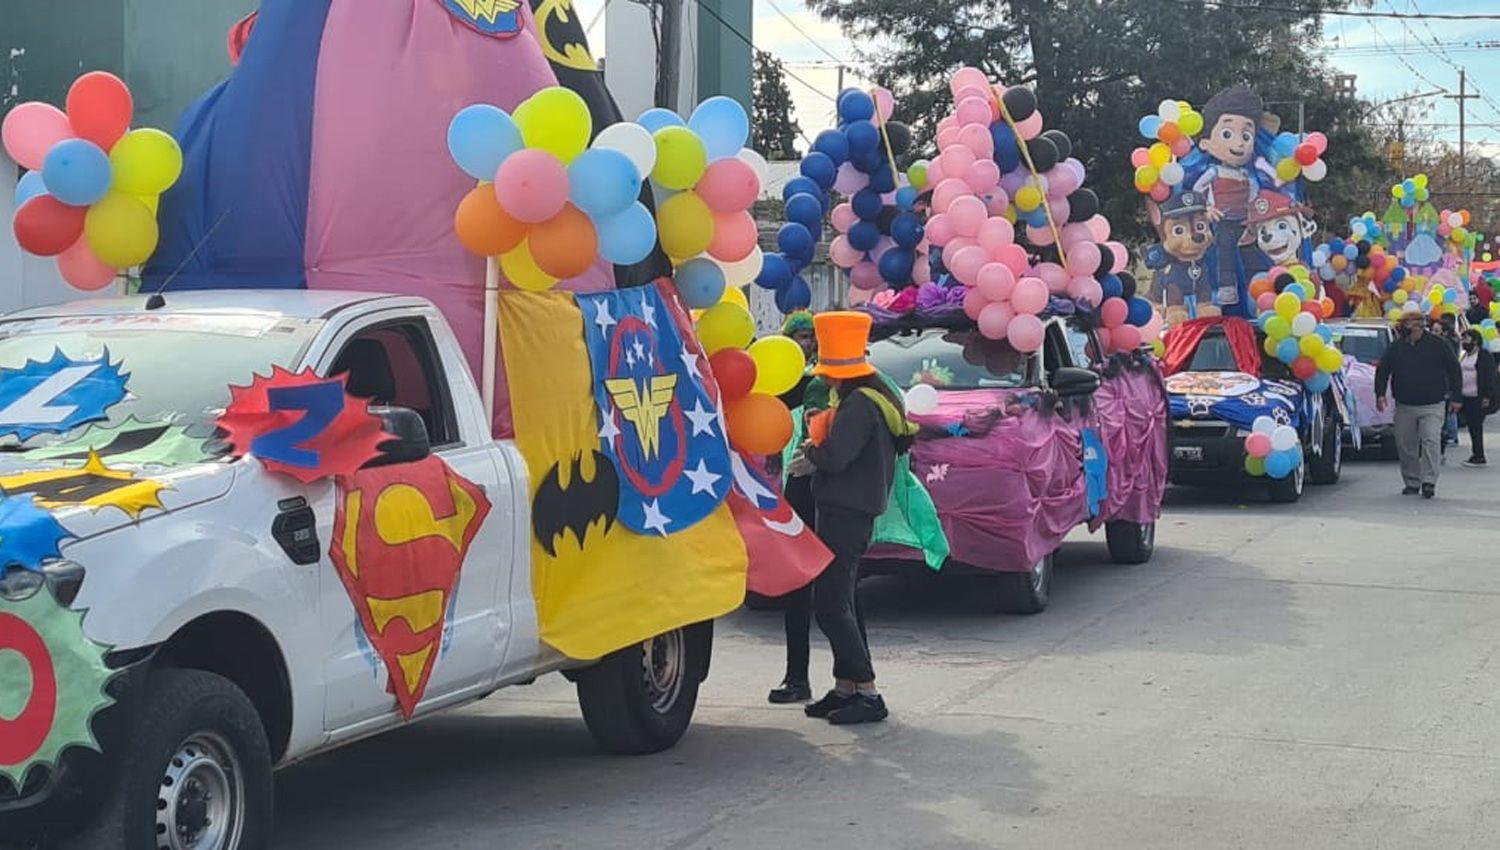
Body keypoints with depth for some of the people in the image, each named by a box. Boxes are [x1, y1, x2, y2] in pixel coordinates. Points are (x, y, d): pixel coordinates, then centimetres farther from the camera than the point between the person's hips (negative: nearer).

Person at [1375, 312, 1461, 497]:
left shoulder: (1437, 345, -4)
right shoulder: (1395, 348, 2)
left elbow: (1454, 369, 3)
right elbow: (1382, 370, 11)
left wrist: (1454, 397, 1)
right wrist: (1380, 393, -1)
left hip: (1432, 406, -3)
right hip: (1405, 406, 3)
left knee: (1431, 441, -15)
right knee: (1405, 445, 6)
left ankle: (1429, 482, -14)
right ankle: (1411, 482, 19)